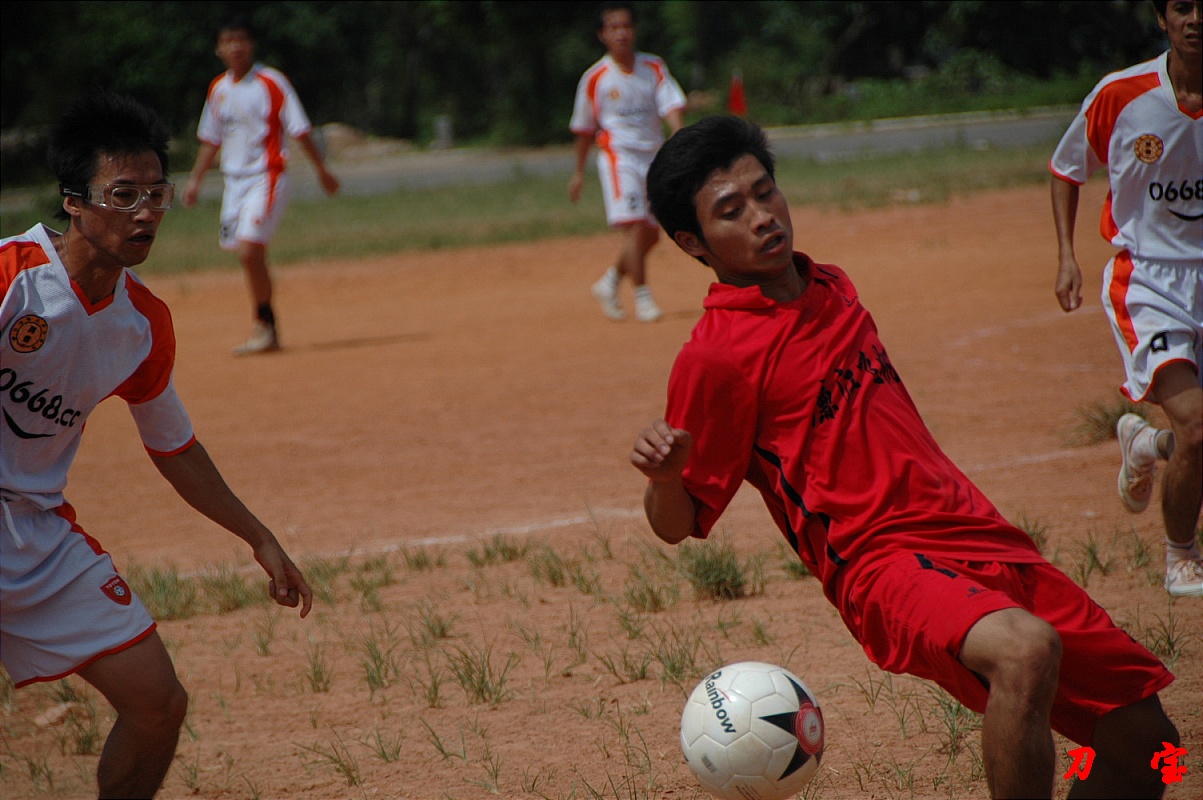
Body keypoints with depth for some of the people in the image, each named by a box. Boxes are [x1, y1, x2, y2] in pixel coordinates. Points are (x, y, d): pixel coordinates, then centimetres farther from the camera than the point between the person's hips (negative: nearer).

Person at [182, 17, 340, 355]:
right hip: (234, 181, 6)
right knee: (248, 255, 8)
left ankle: (264, 325, -8)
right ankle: (266, 330, 19)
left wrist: (322, 169, -7)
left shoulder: (271, 83, -8)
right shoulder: (218, 89, 10)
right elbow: (211, 138, 20)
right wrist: (195, 179, 15)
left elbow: (299, 130, -7)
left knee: (249, 249, -19)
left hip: (266, 178, -6)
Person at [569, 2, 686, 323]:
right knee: (635, 226, -18)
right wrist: (579, 172, 12)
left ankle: (610, 282, 28)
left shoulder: (654, 68, 4)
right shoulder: (595, 77, -2)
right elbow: (584, 128, 8)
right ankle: (642, 297, -14)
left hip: (653, 157, 4)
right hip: (618, 157, -4)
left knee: (651, 235, 9)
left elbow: (671, 105, -8)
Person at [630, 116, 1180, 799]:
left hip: (982, 535, 8)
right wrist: (663, 475, -28)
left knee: (1142, 741, 7)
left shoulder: (832, 286, 13)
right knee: (1027, 649, -38)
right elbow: (677, 525, -7)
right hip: (887, 563, -8)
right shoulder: (715, 357, -11)